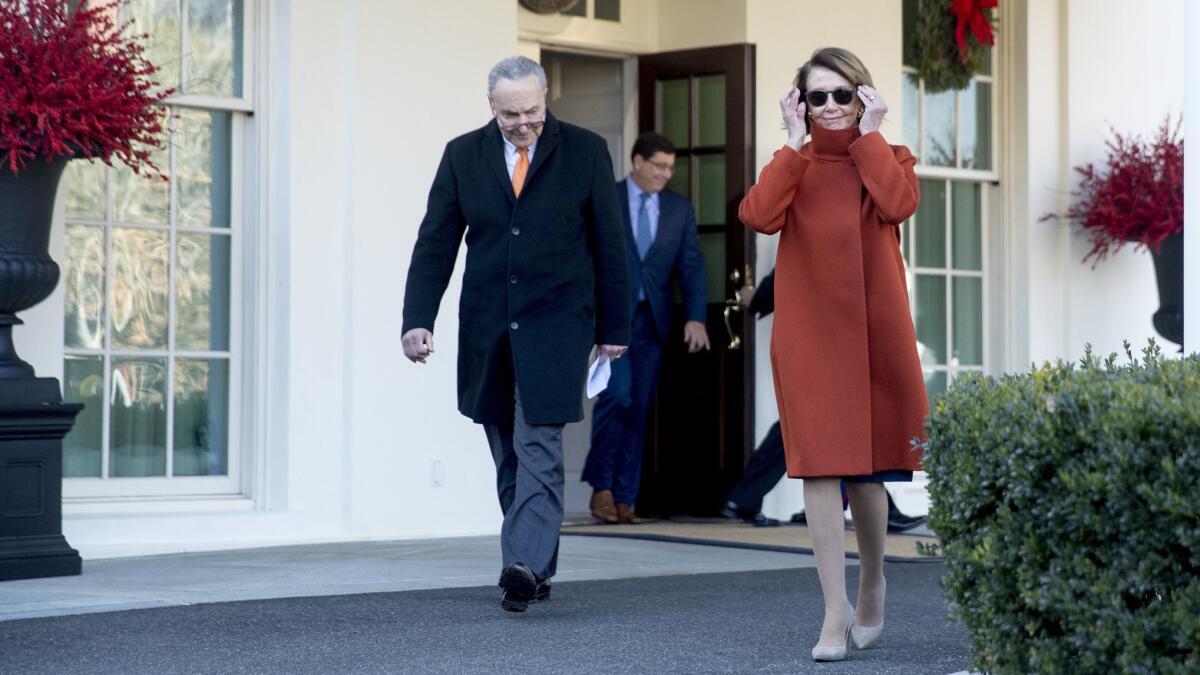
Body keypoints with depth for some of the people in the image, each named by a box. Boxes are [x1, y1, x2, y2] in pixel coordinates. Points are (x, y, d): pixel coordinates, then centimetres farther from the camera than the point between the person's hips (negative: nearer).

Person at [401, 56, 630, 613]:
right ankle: (535, 572, 16)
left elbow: (609, 243, 3)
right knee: (509, 456, 8)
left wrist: (614, 327, 1)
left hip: (555, 322, -3)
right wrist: (417, 320, -5)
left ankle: (526, 565, -19)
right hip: (487, 327, 3)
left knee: (539, 446, -13)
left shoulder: (585, 151, 0)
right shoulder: (462, 155, 6)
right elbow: (435, 244, 5)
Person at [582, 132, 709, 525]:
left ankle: (625, 497, 8)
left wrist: (695, 317, -7)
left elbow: (691, 265, 5)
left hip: (651, 320, 3)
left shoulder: (680, 209, 11)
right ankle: (601, 485, -2)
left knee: (638, 409, 3)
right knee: (617, 394, -17)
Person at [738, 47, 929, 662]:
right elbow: (759, 216, -12)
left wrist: (868, 133, -7)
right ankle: (835, 611, -4)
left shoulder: (889, 157, 7)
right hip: (808, 336, 0)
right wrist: (796, 141, -9)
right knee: (820, 468, -7)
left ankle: (872, 581, 33)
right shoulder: (792, 166, 9)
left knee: (865, 470, 8)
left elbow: (898, 203, -17)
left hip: (875, 334, 0)